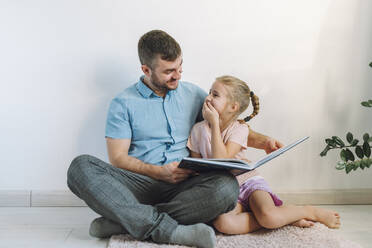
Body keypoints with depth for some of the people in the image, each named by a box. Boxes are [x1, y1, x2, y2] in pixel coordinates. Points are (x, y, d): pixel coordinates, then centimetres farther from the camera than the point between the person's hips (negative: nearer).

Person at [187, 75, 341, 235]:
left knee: (268, 216, -33)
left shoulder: (239, 129, -7)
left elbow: (222, 160, -22)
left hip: (248, 181, -2)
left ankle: (311, 212, -1)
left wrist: (214, 123, -20)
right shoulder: (198, 130, 2)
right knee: (223, 223, -32)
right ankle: (284, 217, -16)